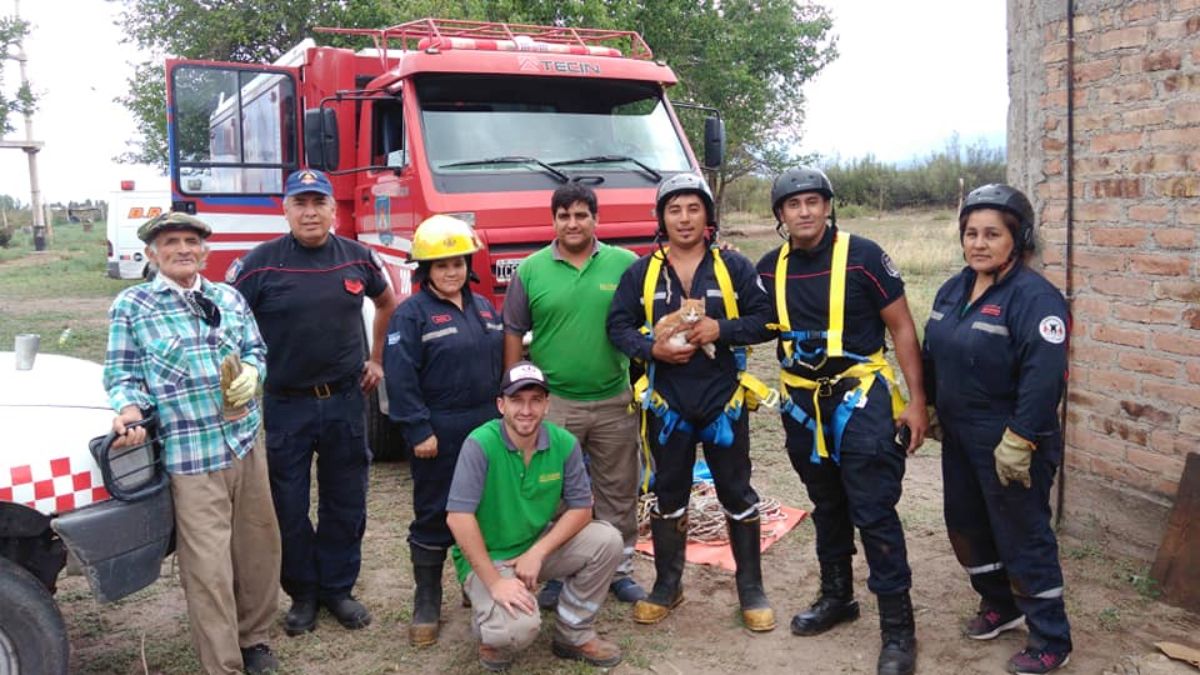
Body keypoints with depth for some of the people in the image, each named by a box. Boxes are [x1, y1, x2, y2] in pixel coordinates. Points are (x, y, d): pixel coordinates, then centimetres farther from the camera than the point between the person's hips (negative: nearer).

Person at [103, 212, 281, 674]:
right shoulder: (131, 306, 0)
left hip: (246, 442, 5)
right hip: (189, 455, -4)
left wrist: (250, 371, -7)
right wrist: (130, 410, -18)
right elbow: (121, 374, 2)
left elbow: (256, 351, 16)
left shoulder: (229, 298, 10)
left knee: (259, 547, 14)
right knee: (209, 566, -2)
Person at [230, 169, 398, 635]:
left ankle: (338, 588, 30)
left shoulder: (357, 257, 2)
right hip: (284, 405, -2)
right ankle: (302, 594, 28)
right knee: (289, 509, 9)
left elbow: (387, 304, 19)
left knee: (346, 504, 12)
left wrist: (377, 359, 15)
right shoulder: (261, 262, -7)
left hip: (346, 401, 2)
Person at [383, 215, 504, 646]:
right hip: (439, 433, -6)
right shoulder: (411, 314, -9)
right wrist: (418, 431, -18)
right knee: (434, 515, 4)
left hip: (487, 428, 6)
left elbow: (502, 364, 17)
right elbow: (401, 379, -15)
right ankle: (426, 603, 16)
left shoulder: (483, 308, 11)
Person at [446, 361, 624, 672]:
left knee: (606, 540, -17)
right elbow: (458, 517, -26)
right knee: (520, 627, -31)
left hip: (539, 545, 5)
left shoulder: (564, 443, -9)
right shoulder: (479, 445, -22)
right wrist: (494, 582, -26)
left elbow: (581, 508, -6)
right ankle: (495, 634, 9)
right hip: (487, 557, -5)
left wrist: (537, 553, -19)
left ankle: (574, 635, 3)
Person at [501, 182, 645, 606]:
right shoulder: (531, 270, 0)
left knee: (618, 494, 13)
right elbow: (513, 333, 4)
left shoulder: (626, 264, 0)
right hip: (552, 403, 0)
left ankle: (621, 569, 28)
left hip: (615, 402, 1)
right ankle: (556, 574, 24)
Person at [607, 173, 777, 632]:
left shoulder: (734, 267, 0)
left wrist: (722, 329, -18)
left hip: (724, 399, -1)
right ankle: (667, 585, 28)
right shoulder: (641, 272, 2)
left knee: (737, 494, 8)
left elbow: (765, 319, -3)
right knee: (668, 496, 12)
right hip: (667, 403, 1)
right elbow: (618, 327, 1)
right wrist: (652, 348, -16)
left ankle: (751, 589, 22)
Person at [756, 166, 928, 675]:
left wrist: (917, 400, -10)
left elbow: (902, 327, -7)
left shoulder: (862, 256, -10)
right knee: (827, 508, 18)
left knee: (873, 513, -5)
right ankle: (836, 596, 35)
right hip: (802, 404, 5)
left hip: (860, 398, -4)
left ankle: (898, 626, 6)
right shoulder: (770, 269, 2)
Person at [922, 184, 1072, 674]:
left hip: (1009, 445, -8)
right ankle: (999, 606, 42)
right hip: (959, 438, 8)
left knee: (1023, 539, 3)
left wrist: (1018, 440, -27)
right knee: (965, 525, 20)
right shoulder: (954, 289, 7)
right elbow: (934, 355, 16)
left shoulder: (1034, 297, -19)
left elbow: (1044, 377, -26)